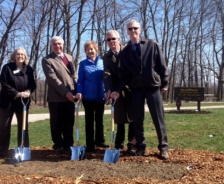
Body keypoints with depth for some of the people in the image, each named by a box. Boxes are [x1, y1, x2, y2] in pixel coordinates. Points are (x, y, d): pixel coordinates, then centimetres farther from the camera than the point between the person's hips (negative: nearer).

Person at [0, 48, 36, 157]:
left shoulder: (29, 69, 4)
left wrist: (28, 92, -17)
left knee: (23, 126, 7)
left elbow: (32, 84, 5)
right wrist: (17, 93, -21)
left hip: (23, 102, 3)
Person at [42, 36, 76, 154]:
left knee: (69, 123, 9)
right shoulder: (47, 60, -4)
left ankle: (68, 144, 19)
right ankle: (58, 145, 17)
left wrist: (76, 91, 5)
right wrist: (65, 92, -19)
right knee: (57, 124, 4)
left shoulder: (70, 58, 15)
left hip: (70, 96, 5)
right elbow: (52, 78, -13)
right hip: (56, 97, -4)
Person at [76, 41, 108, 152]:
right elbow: (80, 80, -1)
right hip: (88, 97, -2)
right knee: (89, 120, 5)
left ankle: (100, 141, 25)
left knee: (99, 120, 13)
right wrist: (79, 92, -16)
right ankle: (90, 144, 10)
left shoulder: (102, 62, 3)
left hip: (100, 96, 2)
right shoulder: (83, 64, 0)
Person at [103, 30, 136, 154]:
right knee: (119, 119, 7)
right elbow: (107, 75, -6)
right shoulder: (106, 57, 6)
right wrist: (108, 90, -22)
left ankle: (132, 145, 9)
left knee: (132, 118, 1)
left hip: (131, 89, -2)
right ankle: (119, 145, 16)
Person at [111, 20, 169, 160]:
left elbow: (162, 65, 1)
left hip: (153, 86, -2)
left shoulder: (152, 45, 1)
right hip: (136, 89, 3)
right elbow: (125, 74, 6)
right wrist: (119, 90, -5)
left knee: (159, 119, 0)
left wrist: (165, 83, -3)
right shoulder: (125, 52, 7)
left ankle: (163, 148, 9)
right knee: (138, 120, 5)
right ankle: (140, 147, 16)